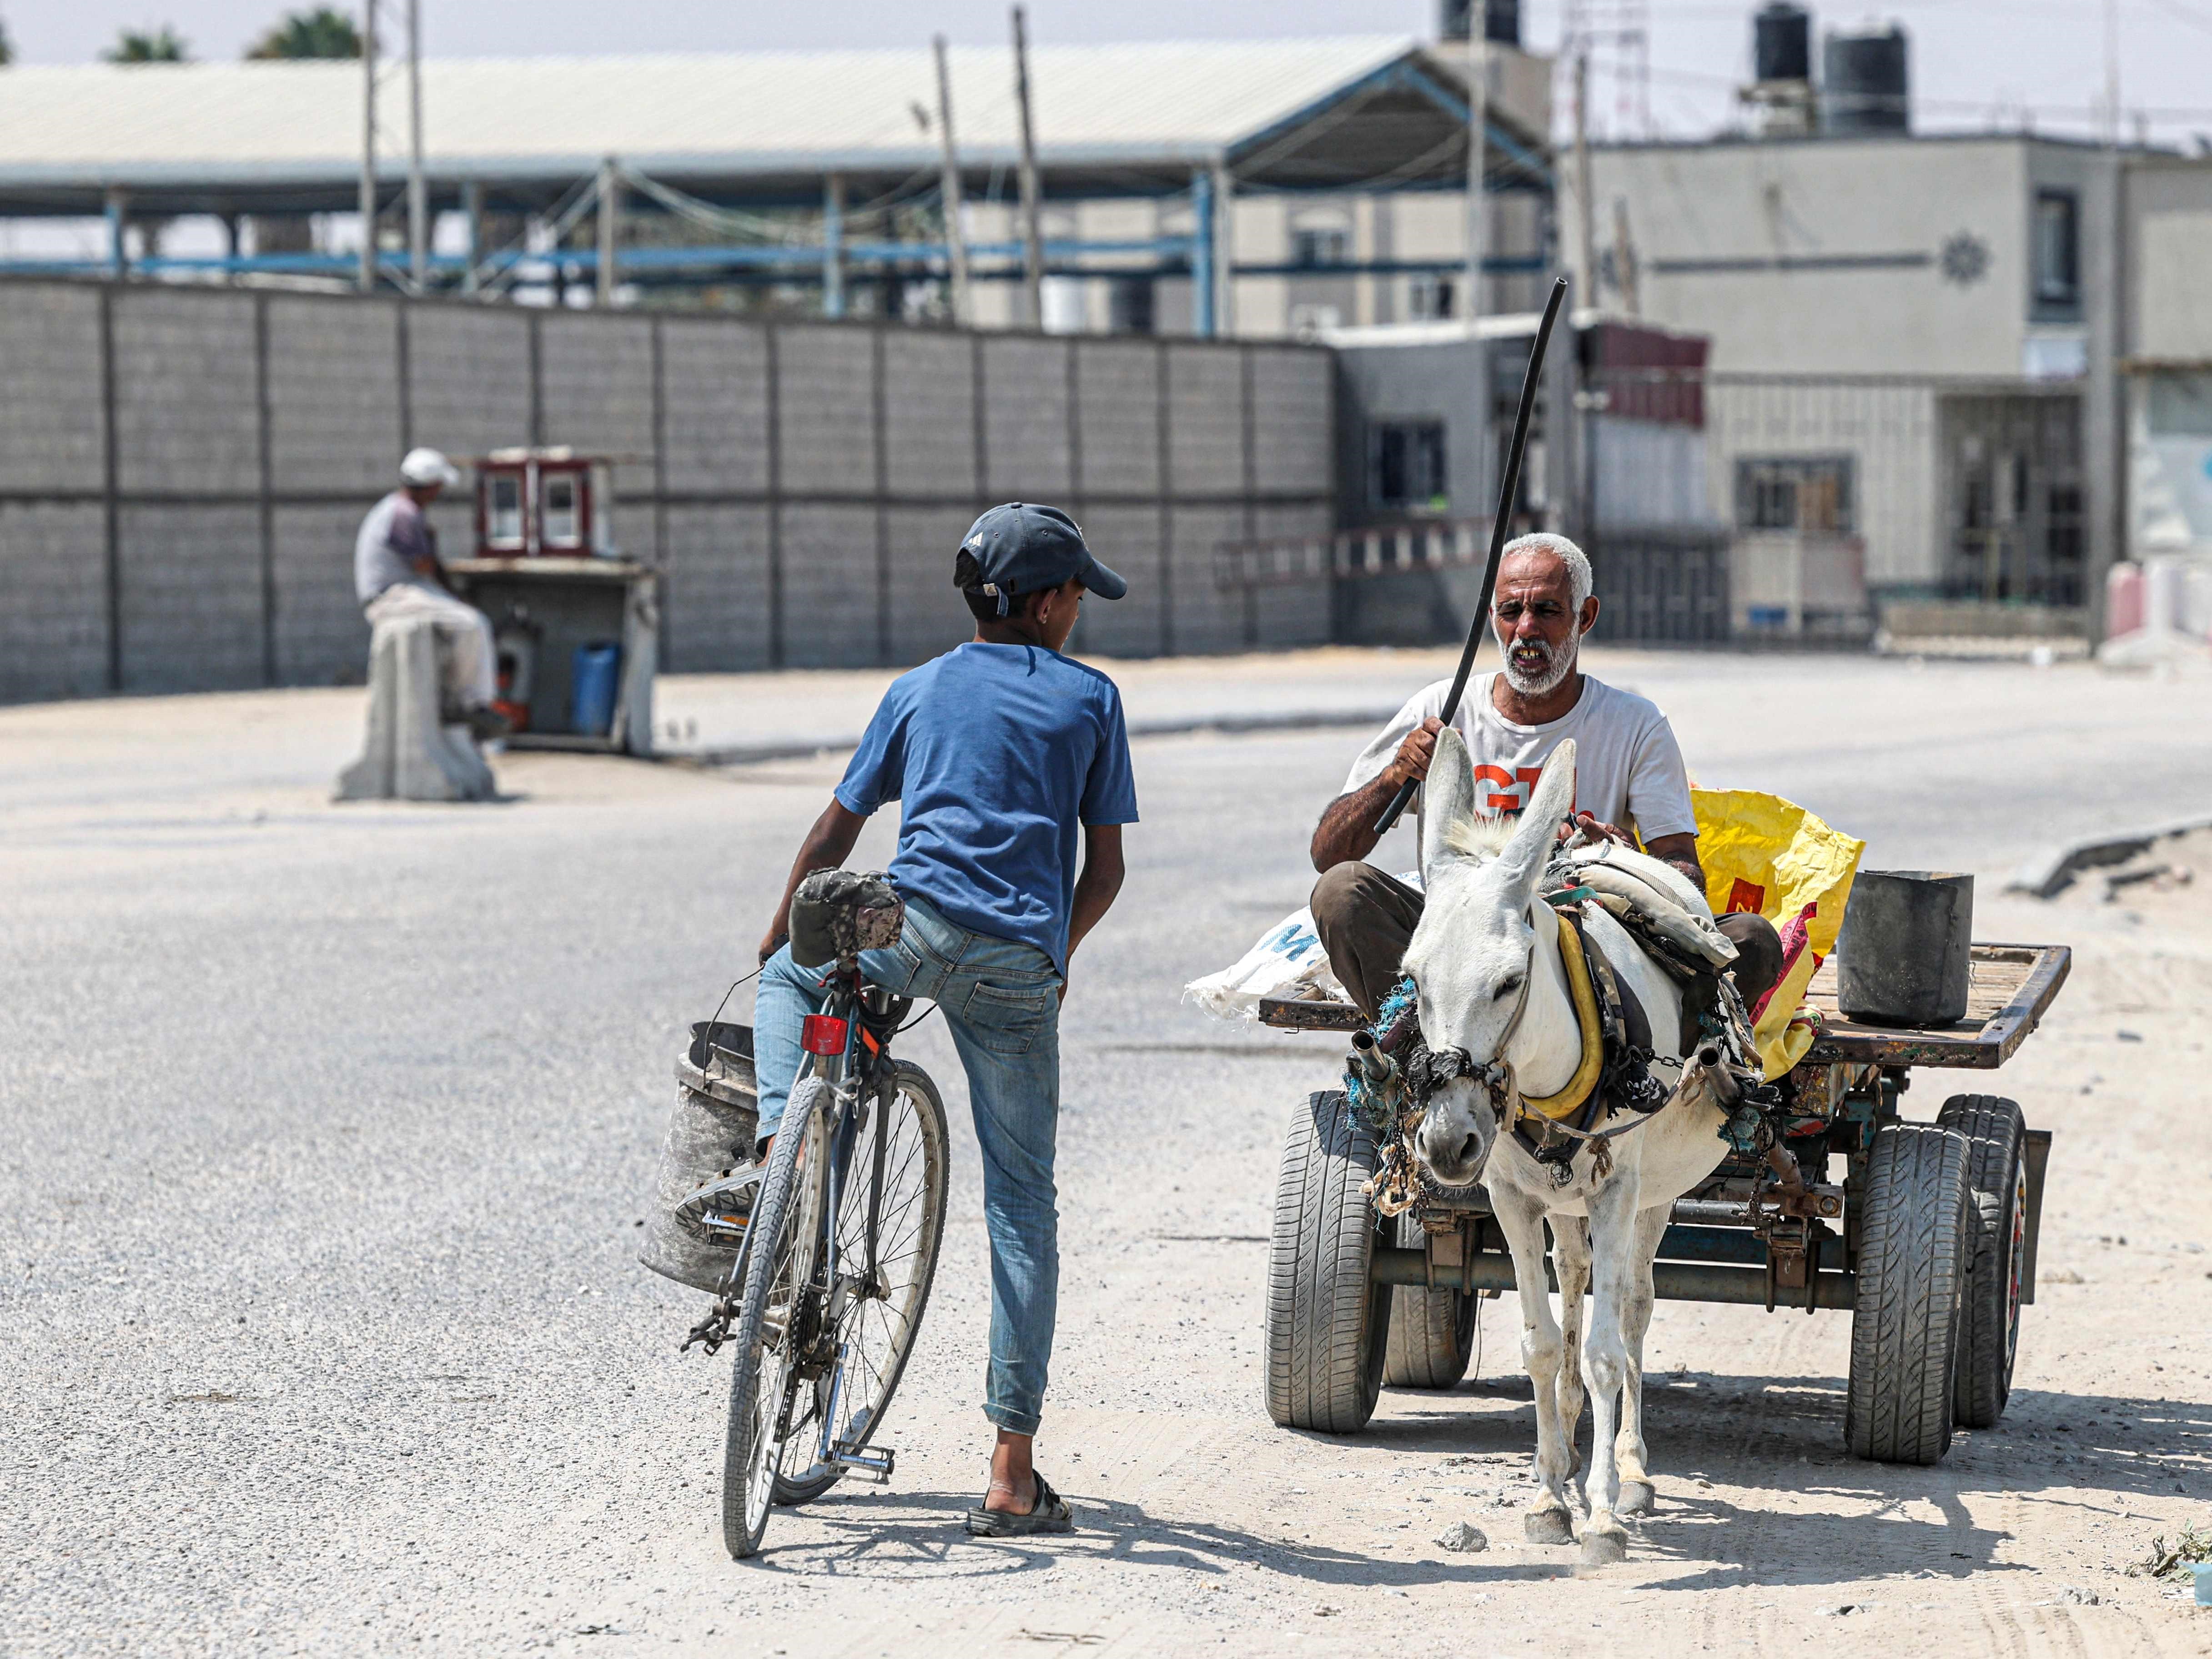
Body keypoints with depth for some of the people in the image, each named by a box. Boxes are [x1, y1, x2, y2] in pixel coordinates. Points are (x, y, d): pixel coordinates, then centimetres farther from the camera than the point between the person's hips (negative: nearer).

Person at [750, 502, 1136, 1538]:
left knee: (789, 979, 33)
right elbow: (1105, 868, 11)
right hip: (1022, 968, 0)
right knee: (1023, 1207, 5)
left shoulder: (920, 691, 17)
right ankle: (1013, 1475, 2)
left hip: (916, 931, 0)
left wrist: (776, 937, 33)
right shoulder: (1090, 699, 13)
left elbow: (836, 831, 20)